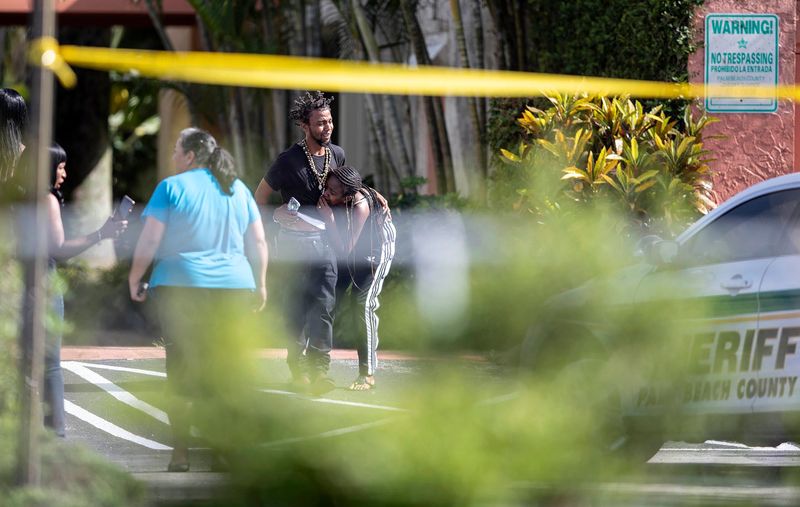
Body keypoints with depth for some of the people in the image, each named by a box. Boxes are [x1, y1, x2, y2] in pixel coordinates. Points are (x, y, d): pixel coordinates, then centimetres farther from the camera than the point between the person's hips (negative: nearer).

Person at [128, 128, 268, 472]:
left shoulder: (171, 187, -3)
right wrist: (260, 285, 19)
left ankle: (180, 453, -3)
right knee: (228, 372, 7)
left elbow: (149, 240, -6)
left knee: (182, 368, 0)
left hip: (180, 288, -3)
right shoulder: (238, 190, 11)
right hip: (233, 289, 4)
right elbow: (258, 243, 11)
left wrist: (134, 278, 5)